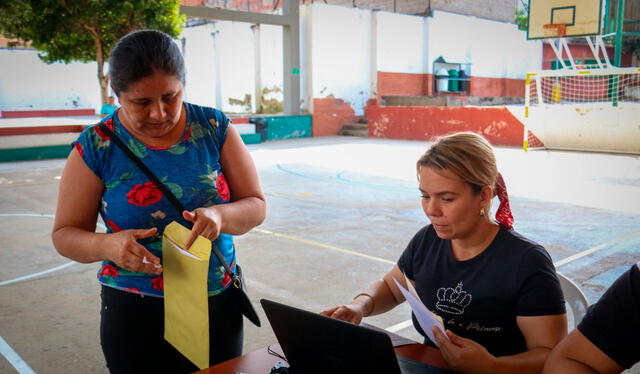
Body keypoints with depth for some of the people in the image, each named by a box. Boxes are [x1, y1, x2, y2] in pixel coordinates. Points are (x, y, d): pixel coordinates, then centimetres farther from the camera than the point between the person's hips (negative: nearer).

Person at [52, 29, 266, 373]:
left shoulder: (215, 129, -5)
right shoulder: (96, 147, -9)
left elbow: (255, 206, -3)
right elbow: (65, 234, -3)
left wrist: (220, 215, -25)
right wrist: (108, 246, -26)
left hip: (218, 303, 2)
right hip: (135, 312, -2)